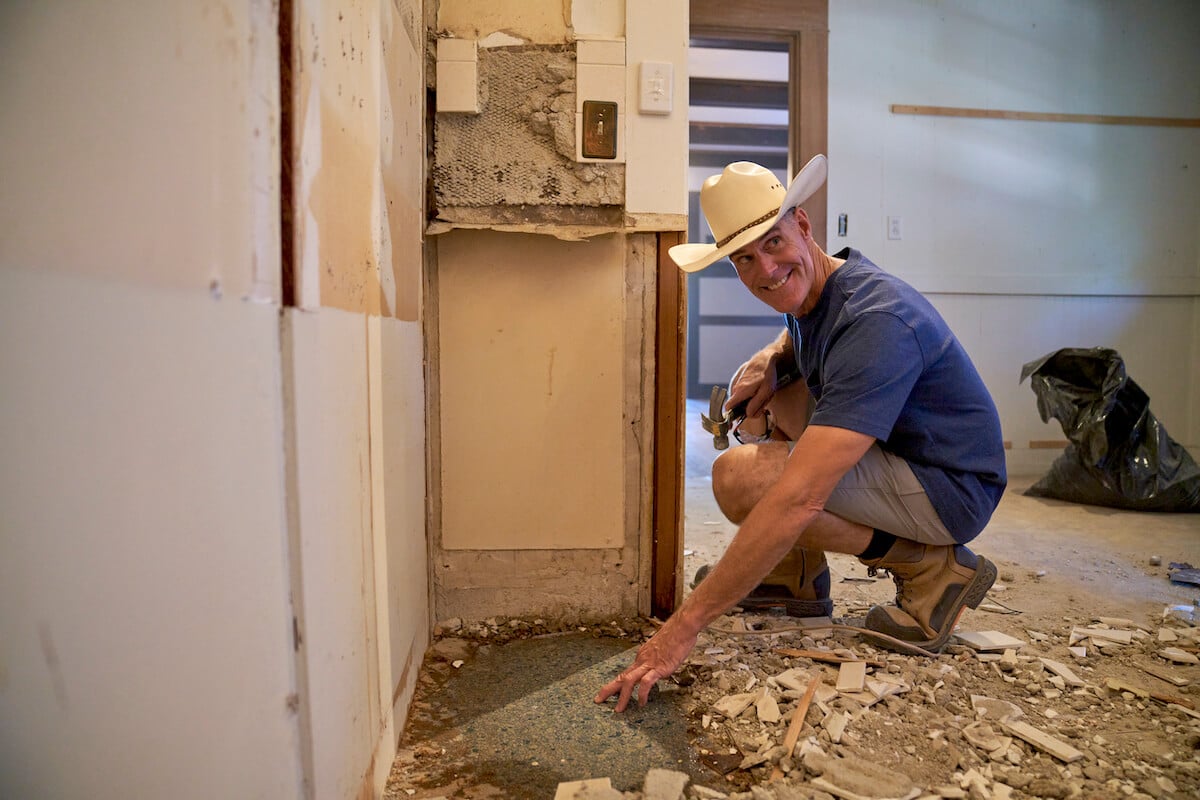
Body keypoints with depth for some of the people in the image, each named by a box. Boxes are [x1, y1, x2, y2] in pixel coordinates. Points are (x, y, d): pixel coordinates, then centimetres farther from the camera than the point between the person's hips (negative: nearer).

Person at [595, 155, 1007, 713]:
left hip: (950, 488, -9)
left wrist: (685, 625, -36)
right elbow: (800, 340, 27)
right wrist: (770, 359, -1)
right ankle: (799, 576, 10)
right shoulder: (810, 289, -1)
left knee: (738, 478, -24)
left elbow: (798, 500, -38)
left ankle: (931, 568, -8)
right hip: (896, 454, 9)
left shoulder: (875, 322, -30)